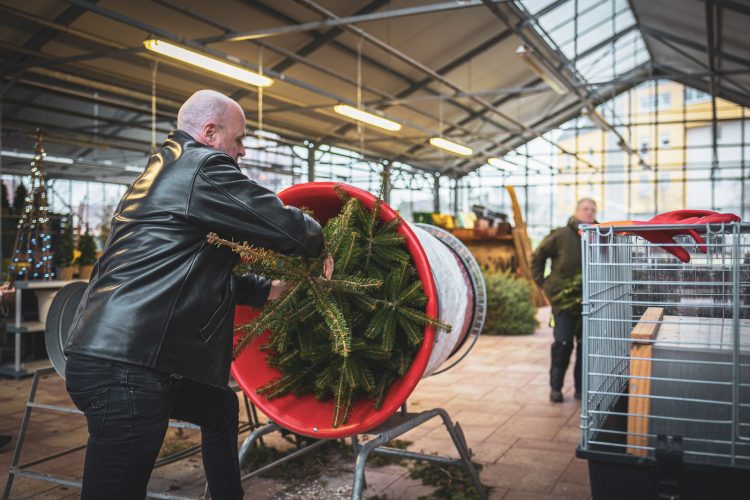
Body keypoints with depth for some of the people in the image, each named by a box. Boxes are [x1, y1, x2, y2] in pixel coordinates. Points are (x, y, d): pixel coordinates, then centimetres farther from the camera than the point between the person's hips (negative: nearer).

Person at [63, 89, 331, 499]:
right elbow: (285, 226, -9)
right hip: (124, 366, -11)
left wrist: (267, 290, 27)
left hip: (111, 353, 11)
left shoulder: (161, 171, 22)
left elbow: (200, 269, 28)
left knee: (221, 407, 26)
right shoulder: (203, 166, -8)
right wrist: (319, 244, 13)